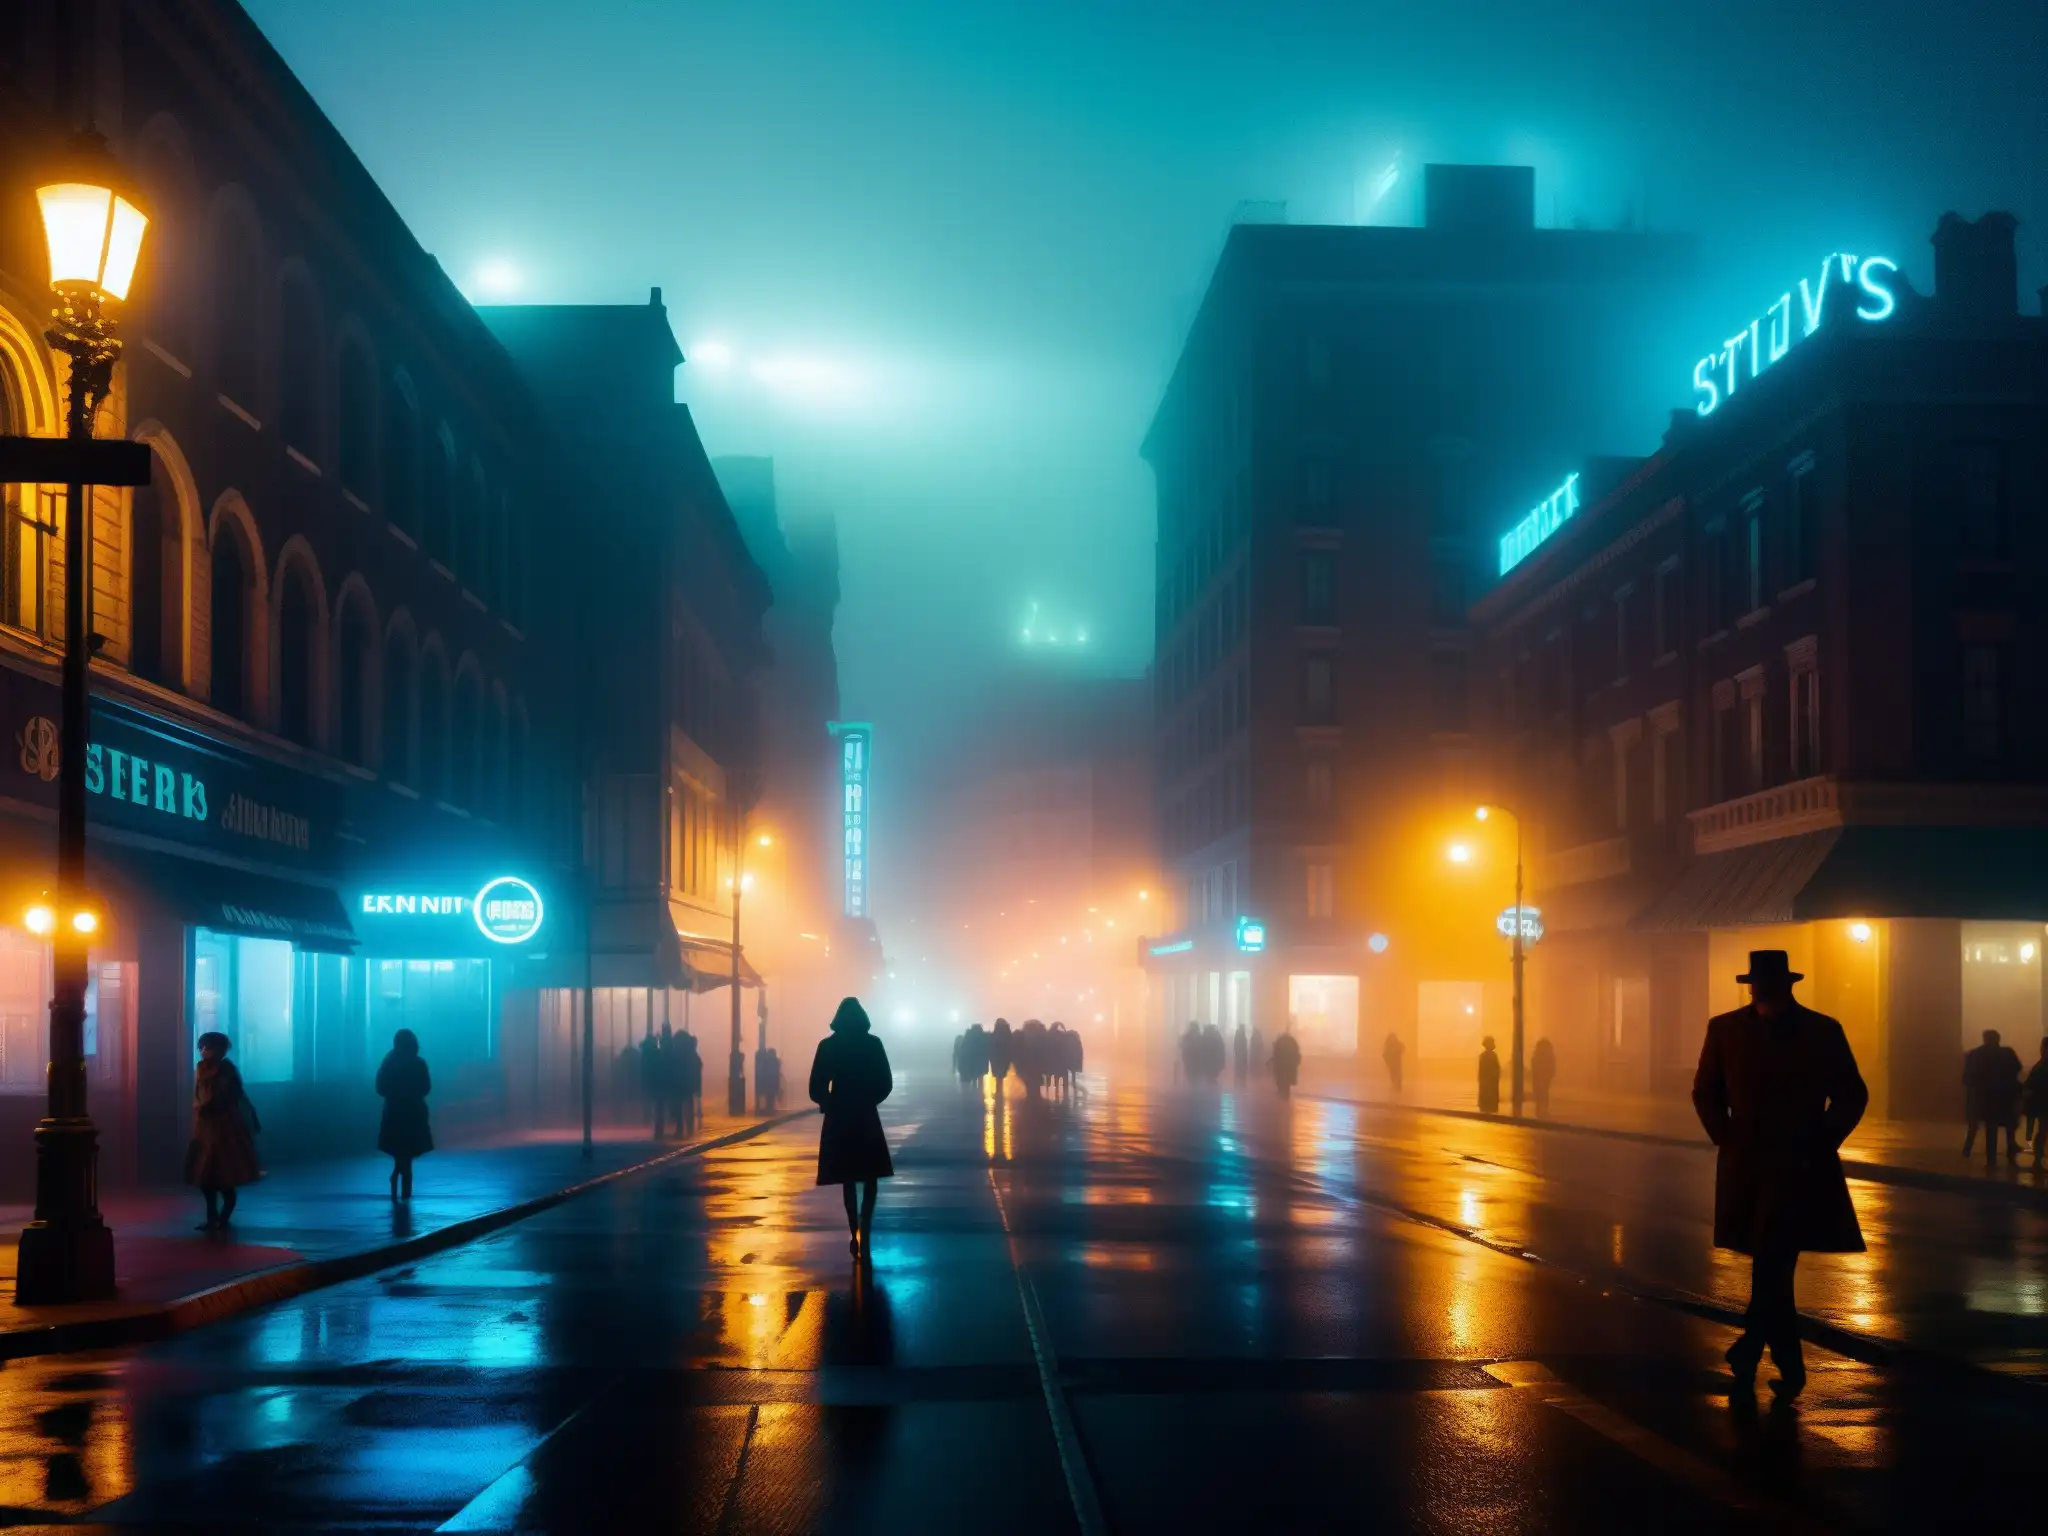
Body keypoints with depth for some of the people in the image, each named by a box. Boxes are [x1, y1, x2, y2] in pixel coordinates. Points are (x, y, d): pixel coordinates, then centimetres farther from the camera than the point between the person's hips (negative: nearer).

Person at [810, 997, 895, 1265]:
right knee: (869, 1177, 8)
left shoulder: (827, 1046, -3)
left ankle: (856, 1234, 7)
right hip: (866, 1118, -1)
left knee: (848, 1179, 10)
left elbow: (817, 1089, -5)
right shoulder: (873, 1043, -4)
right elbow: (885, 1083, -2)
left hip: (838, 1119, 1)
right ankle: (863, 1233, -7)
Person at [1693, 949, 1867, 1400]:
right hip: (1748, 1168, 2)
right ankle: (1790, 1368, 19)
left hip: (1800, 1169, -2)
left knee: (1774, 1264, -14)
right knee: (1774, 1266, 9)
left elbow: (1852, 1096, 5)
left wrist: (1819, 1144, -4)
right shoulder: (1725, 1029, 1)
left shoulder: (1823, 1032, -2)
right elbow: (1706, 1092, 12)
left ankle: (1751, 1348, -7)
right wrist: (1726, 1139, 1)